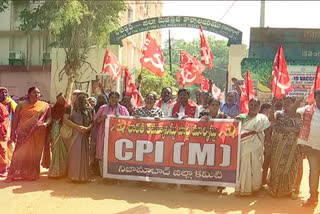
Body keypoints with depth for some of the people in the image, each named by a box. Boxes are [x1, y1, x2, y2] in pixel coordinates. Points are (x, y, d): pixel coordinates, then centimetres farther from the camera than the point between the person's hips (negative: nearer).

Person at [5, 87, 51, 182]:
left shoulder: (44, 106, 6)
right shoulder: (22, 104, 4)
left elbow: (49, 117, 5)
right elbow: (15, 119, 3)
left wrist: (45, 124, -16)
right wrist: (13, 132, -3)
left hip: (37, 135, 1)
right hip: (24, 133, -1)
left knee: (34, 155, 5)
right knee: (20, 154, -3)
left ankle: (32, 174, 18)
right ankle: (12, 175, 6)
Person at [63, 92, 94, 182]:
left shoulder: (90, 109, 13)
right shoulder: (71, 108, 7)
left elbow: (93, 121, 8)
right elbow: (65, 119, -4)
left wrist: (88, 128, -13)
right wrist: (77, 127, -14)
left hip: (85, 136, 2)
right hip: (74, 135, -2)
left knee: (84, 155, 0)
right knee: (74, 155, -4)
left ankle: (83, 175, 6)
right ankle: (74, 175, 1)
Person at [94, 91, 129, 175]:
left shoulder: (123, 109, 10)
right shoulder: (103, 108, 11)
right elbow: (95, 120, 9)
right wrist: (102, 118, -11)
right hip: (104, 135, 1)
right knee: (103, 154, -1)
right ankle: (103, 174, 7)